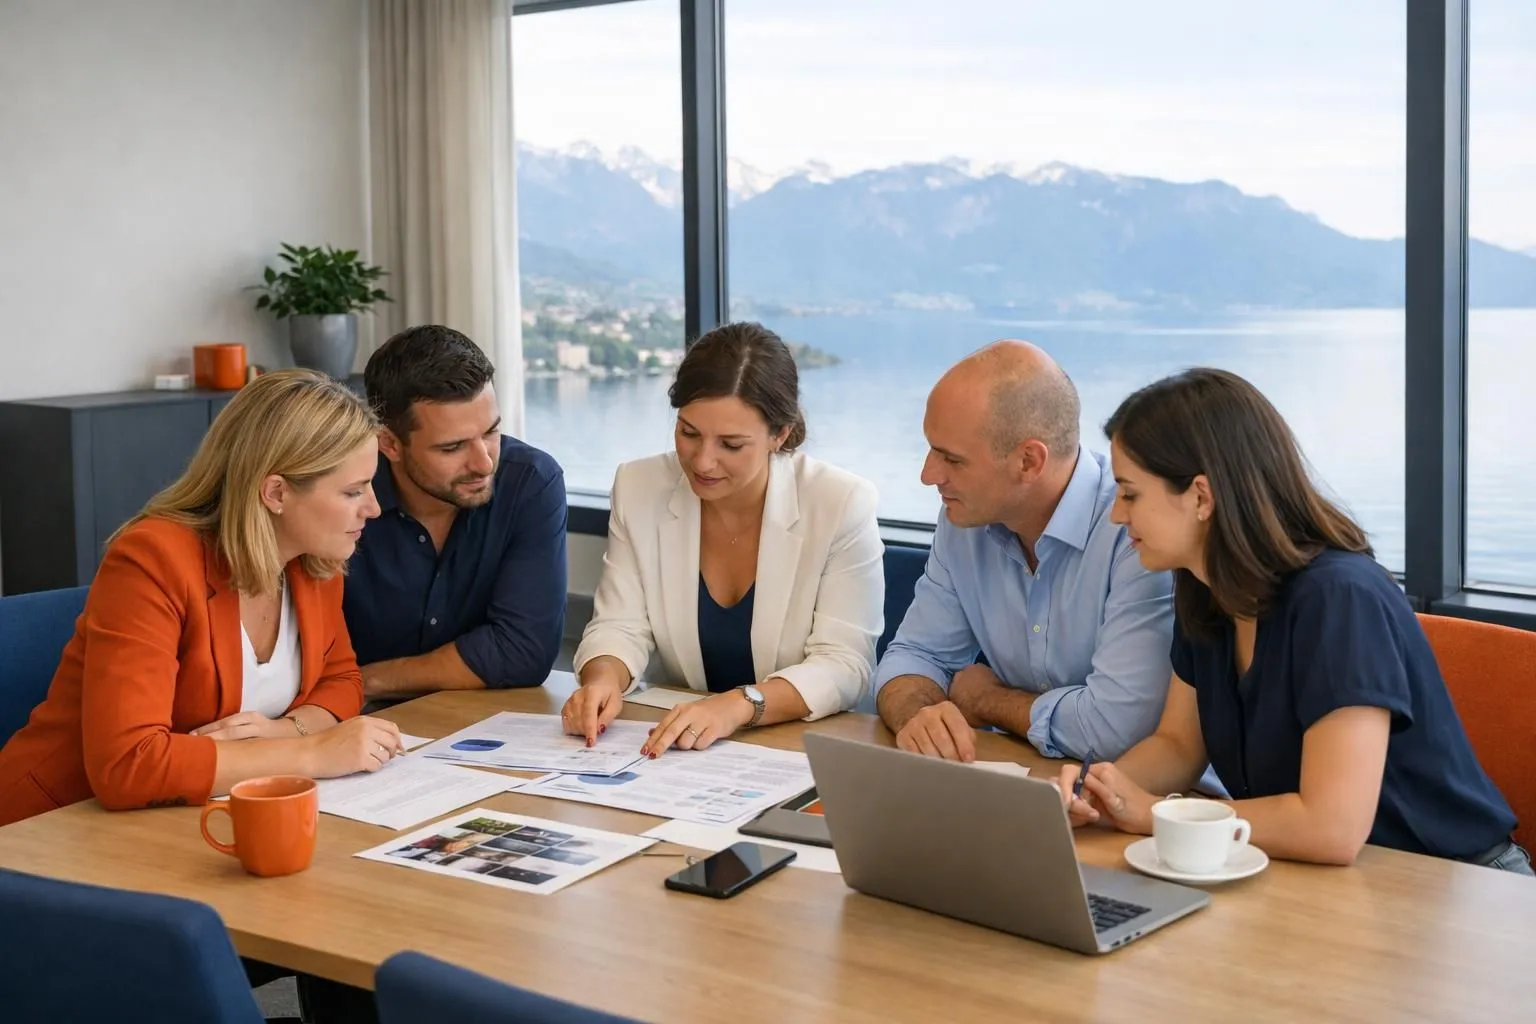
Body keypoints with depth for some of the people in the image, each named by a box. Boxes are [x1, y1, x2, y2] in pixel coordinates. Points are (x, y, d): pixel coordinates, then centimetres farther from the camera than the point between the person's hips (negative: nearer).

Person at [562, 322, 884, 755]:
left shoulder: (843, 505, -11)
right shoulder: (639, 488, -1)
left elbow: (842, 665, -15)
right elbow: (620, 626, 0)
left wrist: (740, 705, -31)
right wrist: (603, 680, -22)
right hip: (671, 745, 3)